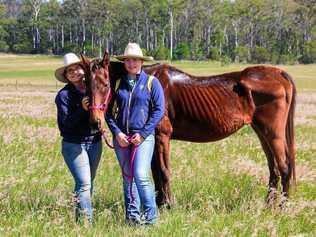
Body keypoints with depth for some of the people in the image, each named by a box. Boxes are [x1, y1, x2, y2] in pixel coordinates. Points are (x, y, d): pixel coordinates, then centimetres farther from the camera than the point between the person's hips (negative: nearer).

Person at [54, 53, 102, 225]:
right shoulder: (64, 95, -8)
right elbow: (66, 122, -14)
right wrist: (82, 109, -27)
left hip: (95, 142, 5)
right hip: (73, 145, -5)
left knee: (88, 182, 12)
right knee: (84, 184, -12)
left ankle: (81, 217, 23)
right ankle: (85, 220, -11)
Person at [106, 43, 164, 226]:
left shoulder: (152, 83, 0)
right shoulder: (118, 83, 8)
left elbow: (159, 111, -4)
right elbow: (109, 111, 9)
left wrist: (143, 134, -11)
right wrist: (117, 132, -6)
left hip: (143, 137, -4)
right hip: (121, 138, 4)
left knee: (140, 175, -15)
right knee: (127, 177, 9)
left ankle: (150, 216, -2)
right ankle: (132, 216, 19)